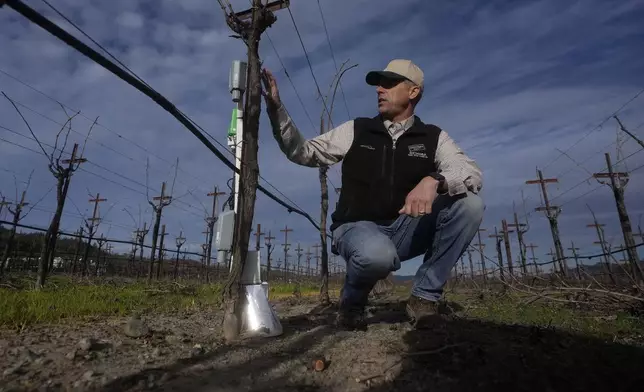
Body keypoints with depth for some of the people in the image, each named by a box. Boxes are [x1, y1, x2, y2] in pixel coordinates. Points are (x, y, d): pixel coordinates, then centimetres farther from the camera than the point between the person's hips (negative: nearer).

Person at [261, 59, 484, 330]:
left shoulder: (433, 138, 3)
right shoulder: (355, 131, 3)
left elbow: (473, 174, -11)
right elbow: (302, 152, 3)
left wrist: (433, 181, -33)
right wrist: (275, 107, -8)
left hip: (405, 230, 3)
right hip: (357, 228, -2)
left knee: (469, 203, -19)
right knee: (377, 255, -39)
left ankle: (424, 295, -8)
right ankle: (351, 303, -1)